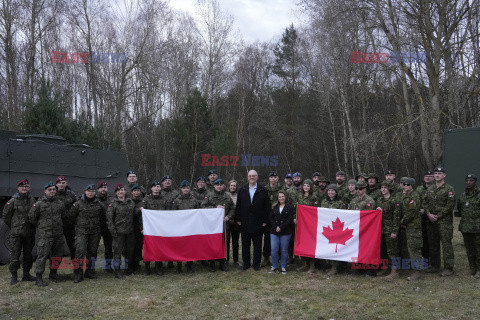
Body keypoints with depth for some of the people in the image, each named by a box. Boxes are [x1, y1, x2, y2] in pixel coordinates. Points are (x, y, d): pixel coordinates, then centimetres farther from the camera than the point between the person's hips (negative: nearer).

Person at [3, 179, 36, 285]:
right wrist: (13, 227, 5)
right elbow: (6, 216, 2)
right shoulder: (13, 201, -5)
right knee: (15, 255, -1)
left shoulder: (32, 200, 7)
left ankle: (26, 274, 23)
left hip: (29, 233, 4)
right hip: (16, 233, -4)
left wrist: (32, 227, 10)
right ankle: (14, 277, 9)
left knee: (28, 255, 11)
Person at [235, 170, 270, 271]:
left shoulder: (263, 191, 1)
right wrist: (238, 219, 0)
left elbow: (266, 207, 0)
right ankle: (246, 263, 20)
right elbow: (238, 206, 6)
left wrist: (264, 221, -6)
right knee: (245, 245, 9)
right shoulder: (242, 190, 7)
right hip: (245, 223, 2)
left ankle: (256, 264, 16)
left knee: (257, 245, 6)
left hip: (258, 223, -1)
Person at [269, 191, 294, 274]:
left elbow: (290, 220, -6)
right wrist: (275, 227, -9)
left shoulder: (290, 207, 1)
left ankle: (283, 267, 15)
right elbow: (271, 218, 6)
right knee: (273, 249, -1)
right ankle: (274, 267, 13)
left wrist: (281, 227, -12)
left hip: (285, 232, -2)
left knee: (284, 250, 4)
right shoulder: (274, 207, 11)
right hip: (274, 232, 3)